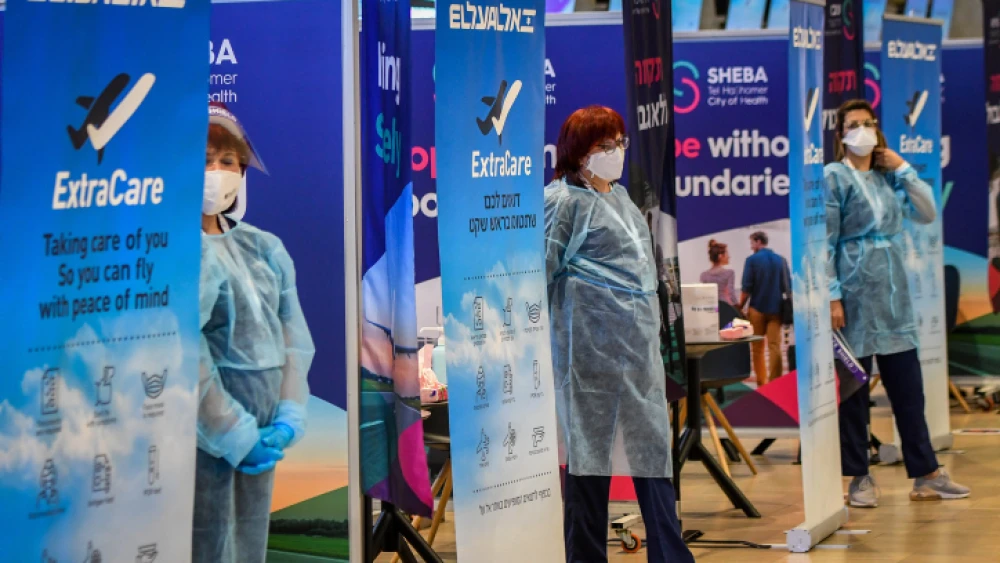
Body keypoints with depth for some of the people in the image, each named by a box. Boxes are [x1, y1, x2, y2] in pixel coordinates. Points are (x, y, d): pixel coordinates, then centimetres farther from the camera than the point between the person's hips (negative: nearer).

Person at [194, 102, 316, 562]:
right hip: (206, 435, -7)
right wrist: (235, 434, -15)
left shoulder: (263, 248, 12)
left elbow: (294, 338, 10)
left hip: (259, 435, 7)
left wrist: (288, 417, -3)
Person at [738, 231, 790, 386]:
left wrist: (740, 307, 0)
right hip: (776, 308, 3)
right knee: (775, 346, 0)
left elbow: (747, 287, -10)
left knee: (758, 347, 8)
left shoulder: (752, 260, -6)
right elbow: (788, 286, 8)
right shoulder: (781, 260, 6)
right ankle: (775, 382, -6)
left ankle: (761, 383, 9)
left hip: (758, 308, -3)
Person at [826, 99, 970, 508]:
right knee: (854, 388, 1)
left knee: (908, 385, 6)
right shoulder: (833, 178, -4)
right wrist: (833, 296, -15)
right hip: (855, 292, -5)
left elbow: (927, 214, 6)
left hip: (894, 293, 5)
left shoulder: (888, 176, 12)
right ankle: (859, 478, 8)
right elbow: (824, 242, -9)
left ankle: (926, 474, 10)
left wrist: (904, 170, 1)